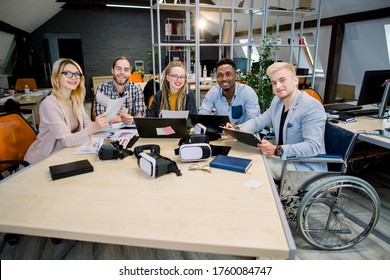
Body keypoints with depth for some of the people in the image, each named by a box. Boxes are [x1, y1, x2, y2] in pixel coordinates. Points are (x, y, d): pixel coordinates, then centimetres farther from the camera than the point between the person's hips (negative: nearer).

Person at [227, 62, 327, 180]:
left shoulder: (312, 107, -19)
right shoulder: (277, 100, 7)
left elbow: (313, 146, -27)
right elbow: (259, 121, 12)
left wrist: (277, 150, -38)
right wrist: (237, 129, -8)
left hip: (306, 168, -7)